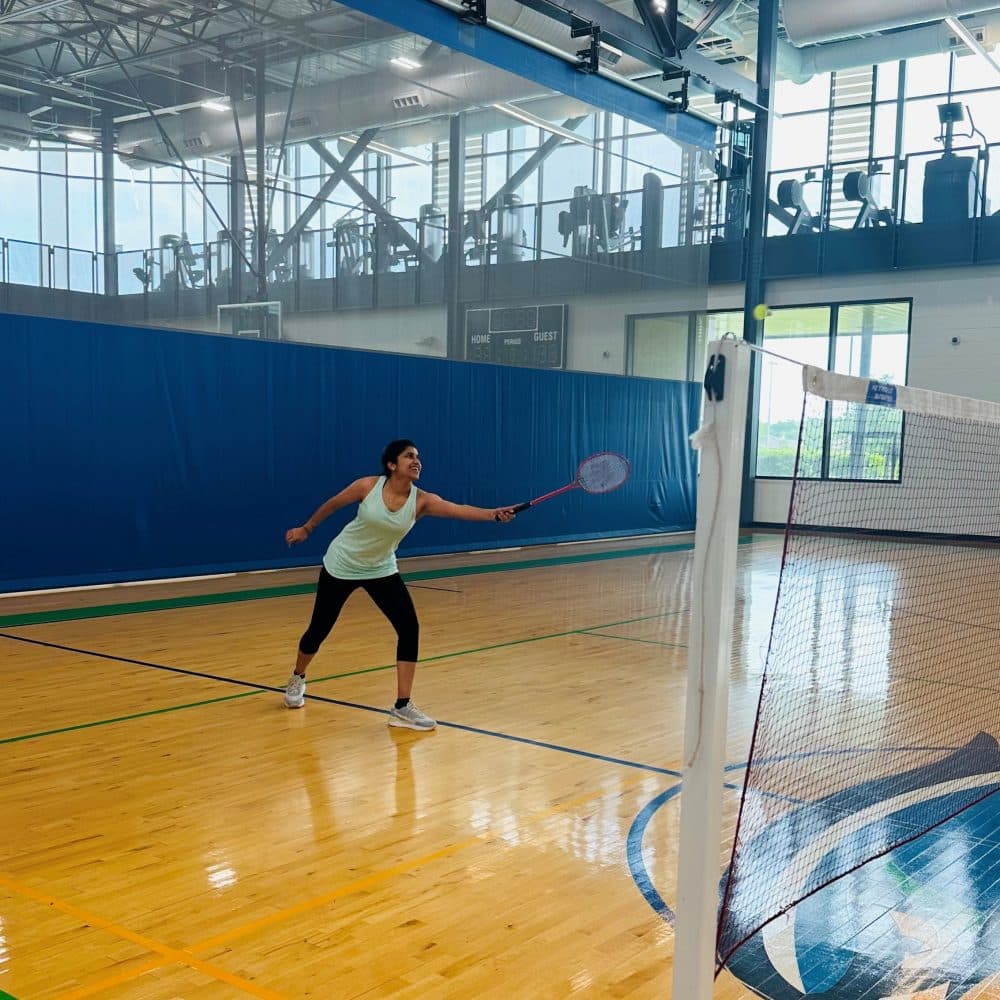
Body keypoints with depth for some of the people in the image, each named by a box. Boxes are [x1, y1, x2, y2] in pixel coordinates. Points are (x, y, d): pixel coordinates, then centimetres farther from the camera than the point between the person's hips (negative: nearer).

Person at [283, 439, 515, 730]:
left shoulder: (422, 500, -17)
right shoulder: (368, 486, -20)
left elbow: (459, 509, -34)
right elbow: (332, 504, -3)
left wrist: (493, 513, -51)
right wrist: (306, 529, 8)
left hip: (381, 570, 3)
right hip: (341, 566, -2)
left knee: (409, 628, -14)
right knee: (319, 629, 8)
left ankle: (402, 708, -8)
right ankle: (297, 679, 41)